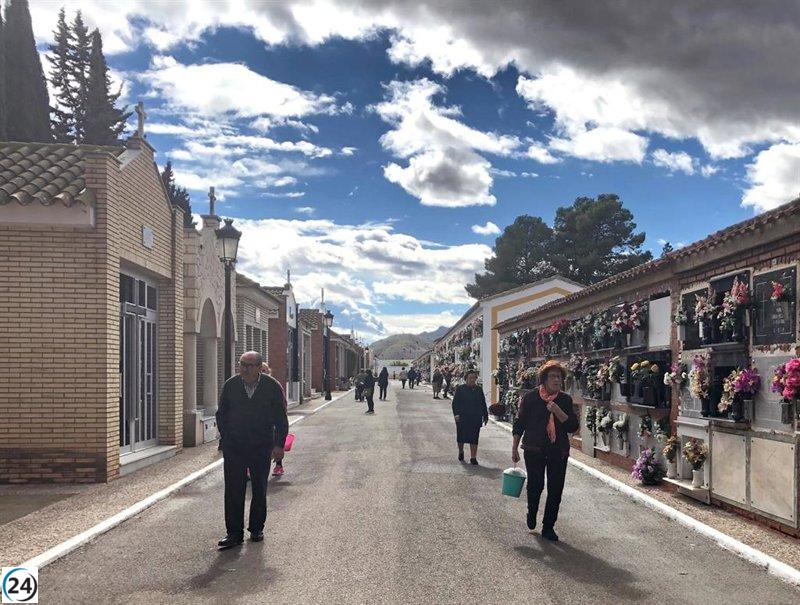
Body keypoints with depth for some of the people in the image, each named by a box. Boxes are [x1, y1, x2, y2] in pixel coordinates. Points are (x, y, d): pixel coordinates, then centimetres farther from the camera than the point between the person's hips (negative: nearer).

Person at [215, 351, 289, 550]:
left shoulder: (272, 387, -5)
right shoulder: (230, 385, -1)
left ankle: (256, 529, 24)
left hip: (262, 447, 0)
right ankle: (234, 533, 2)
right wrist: (226, 439, 6)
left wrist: (279, 444, -5)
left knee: (259, 490, 10)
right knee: (233, 490, -3)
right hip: (234, 447, 1)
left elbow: (281, 419, 1)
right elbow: (221, 414, 10)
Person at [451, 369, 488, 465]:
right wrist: (456, 414, -16)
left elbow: (483, 404, 14)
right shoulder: (460, 389, 0)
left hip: (476, 418, 2)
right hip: (462, 418, -2)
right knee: (461, 437, 9)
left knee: (474, 438, -1)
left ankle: (473, 457, 3)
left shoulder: (479, 390, 9)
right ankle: (461, 452, 34)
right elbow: (455, 402, -4)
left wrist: (485, 416, 12)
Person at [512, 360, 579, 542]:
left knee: (556, 490, 2)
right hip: (534, 450, -2)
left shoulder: (565, 400, 3)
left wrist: (557, 411, -17)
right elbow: (519, 424, 2)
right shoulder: (531, 398, -3)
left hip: (558, 452, 2)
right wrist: (514, 448, 0)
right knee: (535, 485, -3)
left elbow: (573, 426, -4)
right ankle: (531, 515, 28)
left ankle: (548, 527, 16)